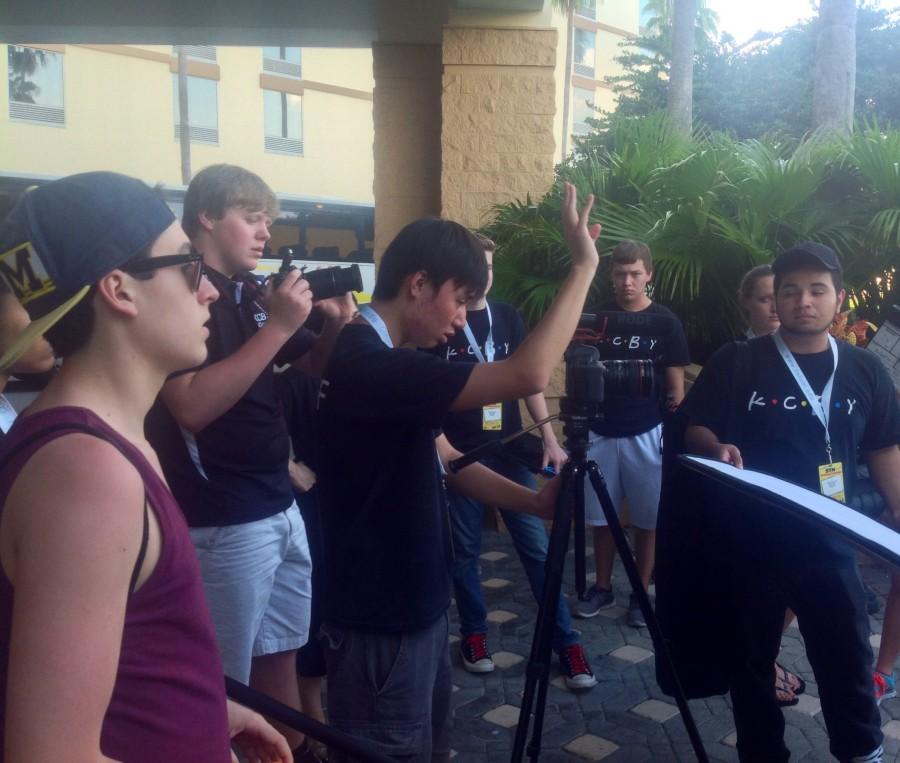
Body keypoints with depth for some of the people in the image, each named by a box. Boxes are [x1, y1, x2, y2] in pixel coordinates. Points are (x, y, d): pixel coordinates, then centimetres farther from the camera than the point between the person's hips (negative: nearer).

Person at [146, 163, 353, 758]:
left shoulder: (253, 293, 10)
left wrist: (335, 324, -2)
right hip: (224, 523, -7)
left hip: (281, 507, 8)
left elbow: (315, 367, 20)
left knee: (280, 653, 17)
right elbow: (192, 406, -25)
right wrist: (277, 327, -24)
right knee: (226, 685, 2)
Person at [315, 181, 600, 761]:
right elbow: (526, 375, -32)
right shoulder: (368, 364, -26)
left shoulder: (380, 359, 7)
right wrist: (584, 265, -22)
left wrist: (534, 501, -3)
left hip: (416, 605, 10)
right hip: (380, 621, -10)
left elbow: (443, 461, 9)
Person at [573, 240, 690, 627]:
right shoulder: (597, 317, 3)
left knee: (646, 520, 5)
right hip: (600, 433, 2)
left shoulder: (665, 322, -2)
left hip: (646, 435, -2)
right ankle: (602, 588, 24)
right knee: (601, 517, 9)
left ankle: (641, 594, 18)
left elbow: (676, 384, 1)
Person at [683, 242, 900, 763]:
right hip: (753, 541, -2)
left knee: (849, 658, 13)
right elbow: (695, 431, -2)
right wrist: (718, 449, -23)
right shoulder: (736, 362, -4)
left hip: (829, 544, 2)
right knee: (753, 658, 12)